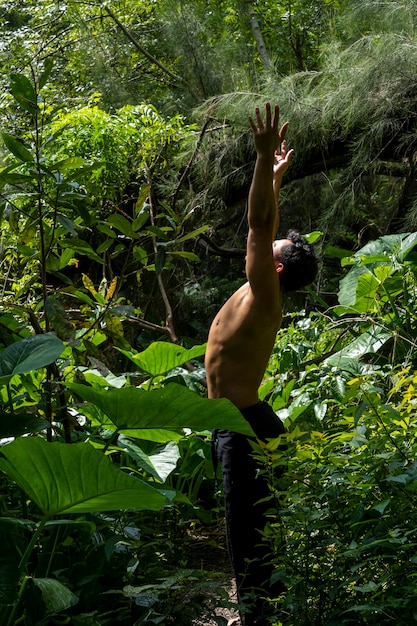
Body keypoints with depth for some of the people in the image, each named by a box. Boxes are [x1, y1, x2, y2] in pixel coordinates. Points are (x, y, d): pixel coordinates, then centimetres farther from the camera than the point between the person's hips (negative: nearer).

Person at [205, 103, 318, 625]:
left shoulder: (263, 297, -15)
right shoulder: (261, 295, 7)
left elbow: (258, 226, -25)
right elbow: (266, 229, 19)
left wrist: (265, 160, -28)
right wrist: (275, 174, 24)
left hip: (244, 427, -9)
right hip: (240, 422, 9)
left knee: (249, 531, -4)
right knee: (250, 527, 17)